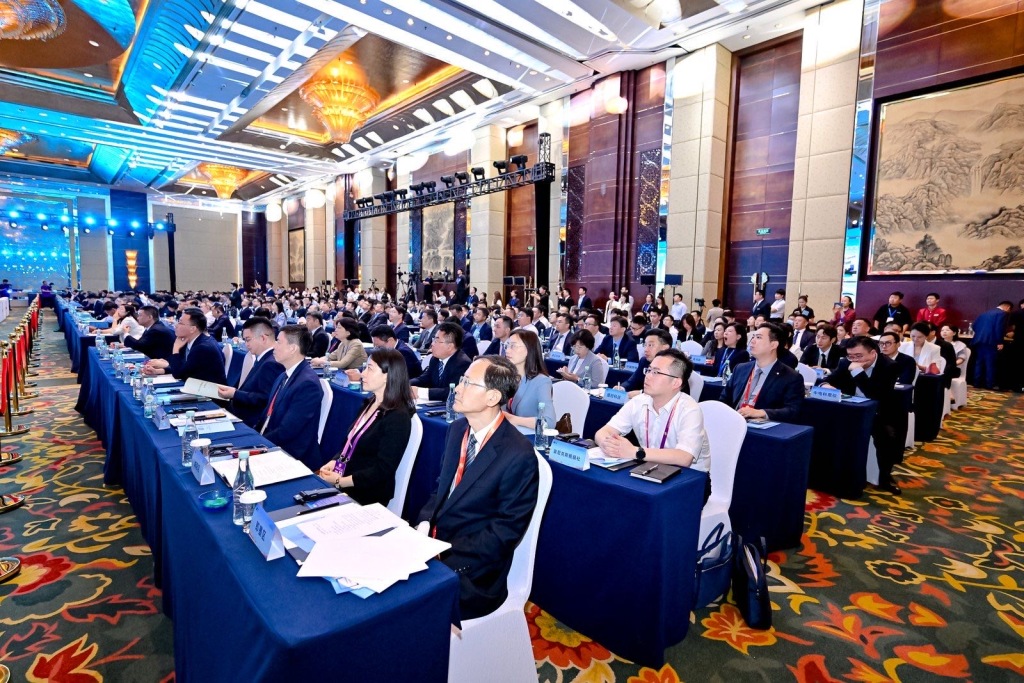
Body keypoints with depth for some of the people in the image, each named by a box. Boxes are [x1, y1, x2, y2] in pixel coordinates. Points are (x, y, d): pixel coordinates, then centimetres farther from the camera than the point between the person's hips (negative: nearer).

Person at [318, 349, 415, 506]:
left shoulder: (398, 418, -18)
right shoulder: (369, 404, 9)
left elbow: (382, 470, -20)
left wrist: (340, 481, -18)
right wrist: (333, 462, -4)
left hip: (365, 496, -7)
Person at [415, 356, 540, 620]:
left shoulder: (518, 455, -21)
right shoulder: (458, 429, 2)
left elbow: (506, 530, -17)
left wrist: (443, 556, -19)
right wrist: (425, 524, -6)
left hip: (469, 568, -7)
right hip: (433, 539, 7)